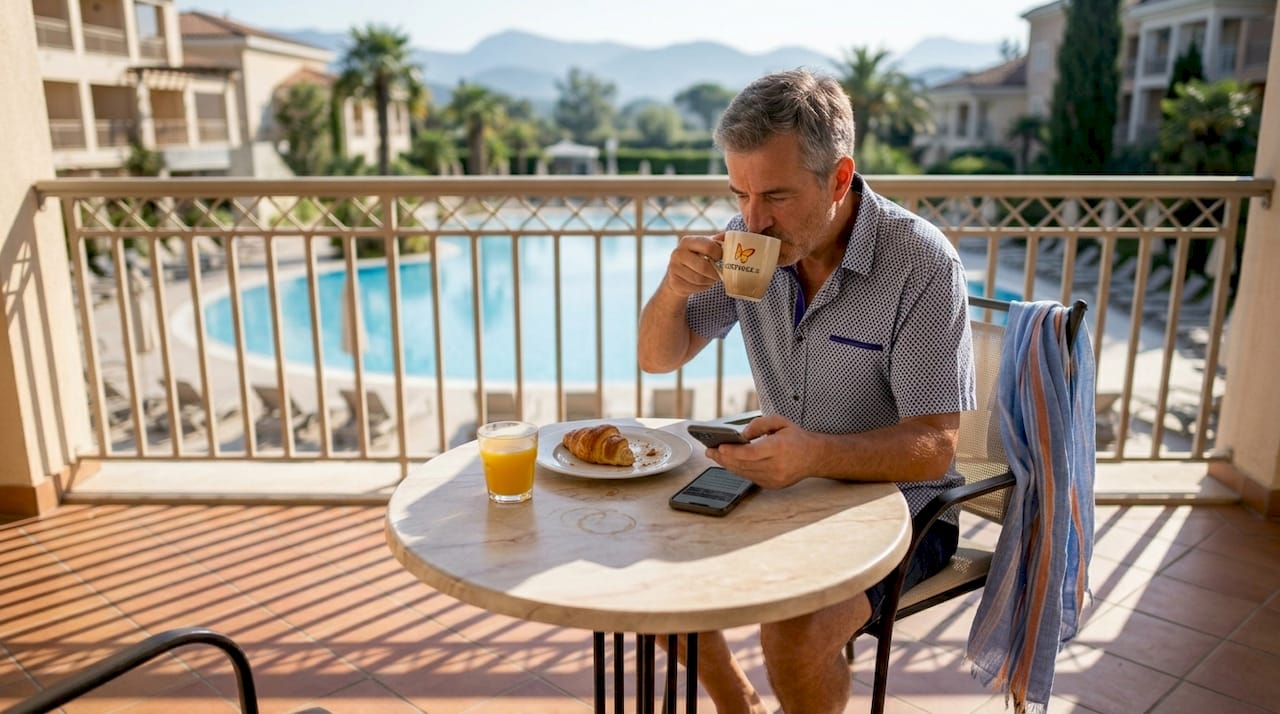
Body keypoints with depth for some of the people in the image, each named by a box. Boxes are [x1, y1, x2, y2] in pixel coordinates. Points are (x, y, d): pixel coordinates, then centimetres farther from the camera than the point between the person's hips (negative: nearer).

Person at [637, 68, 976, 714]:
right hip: (785, 487, 5)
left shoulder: (921, 263, -21)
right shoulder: (750, 241, -6)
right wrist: (674, 288, -23)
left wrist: (815, 455, -41)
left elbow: (933, 447, -22)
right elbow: (658, 358, 0)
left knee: (794, 636, -27)